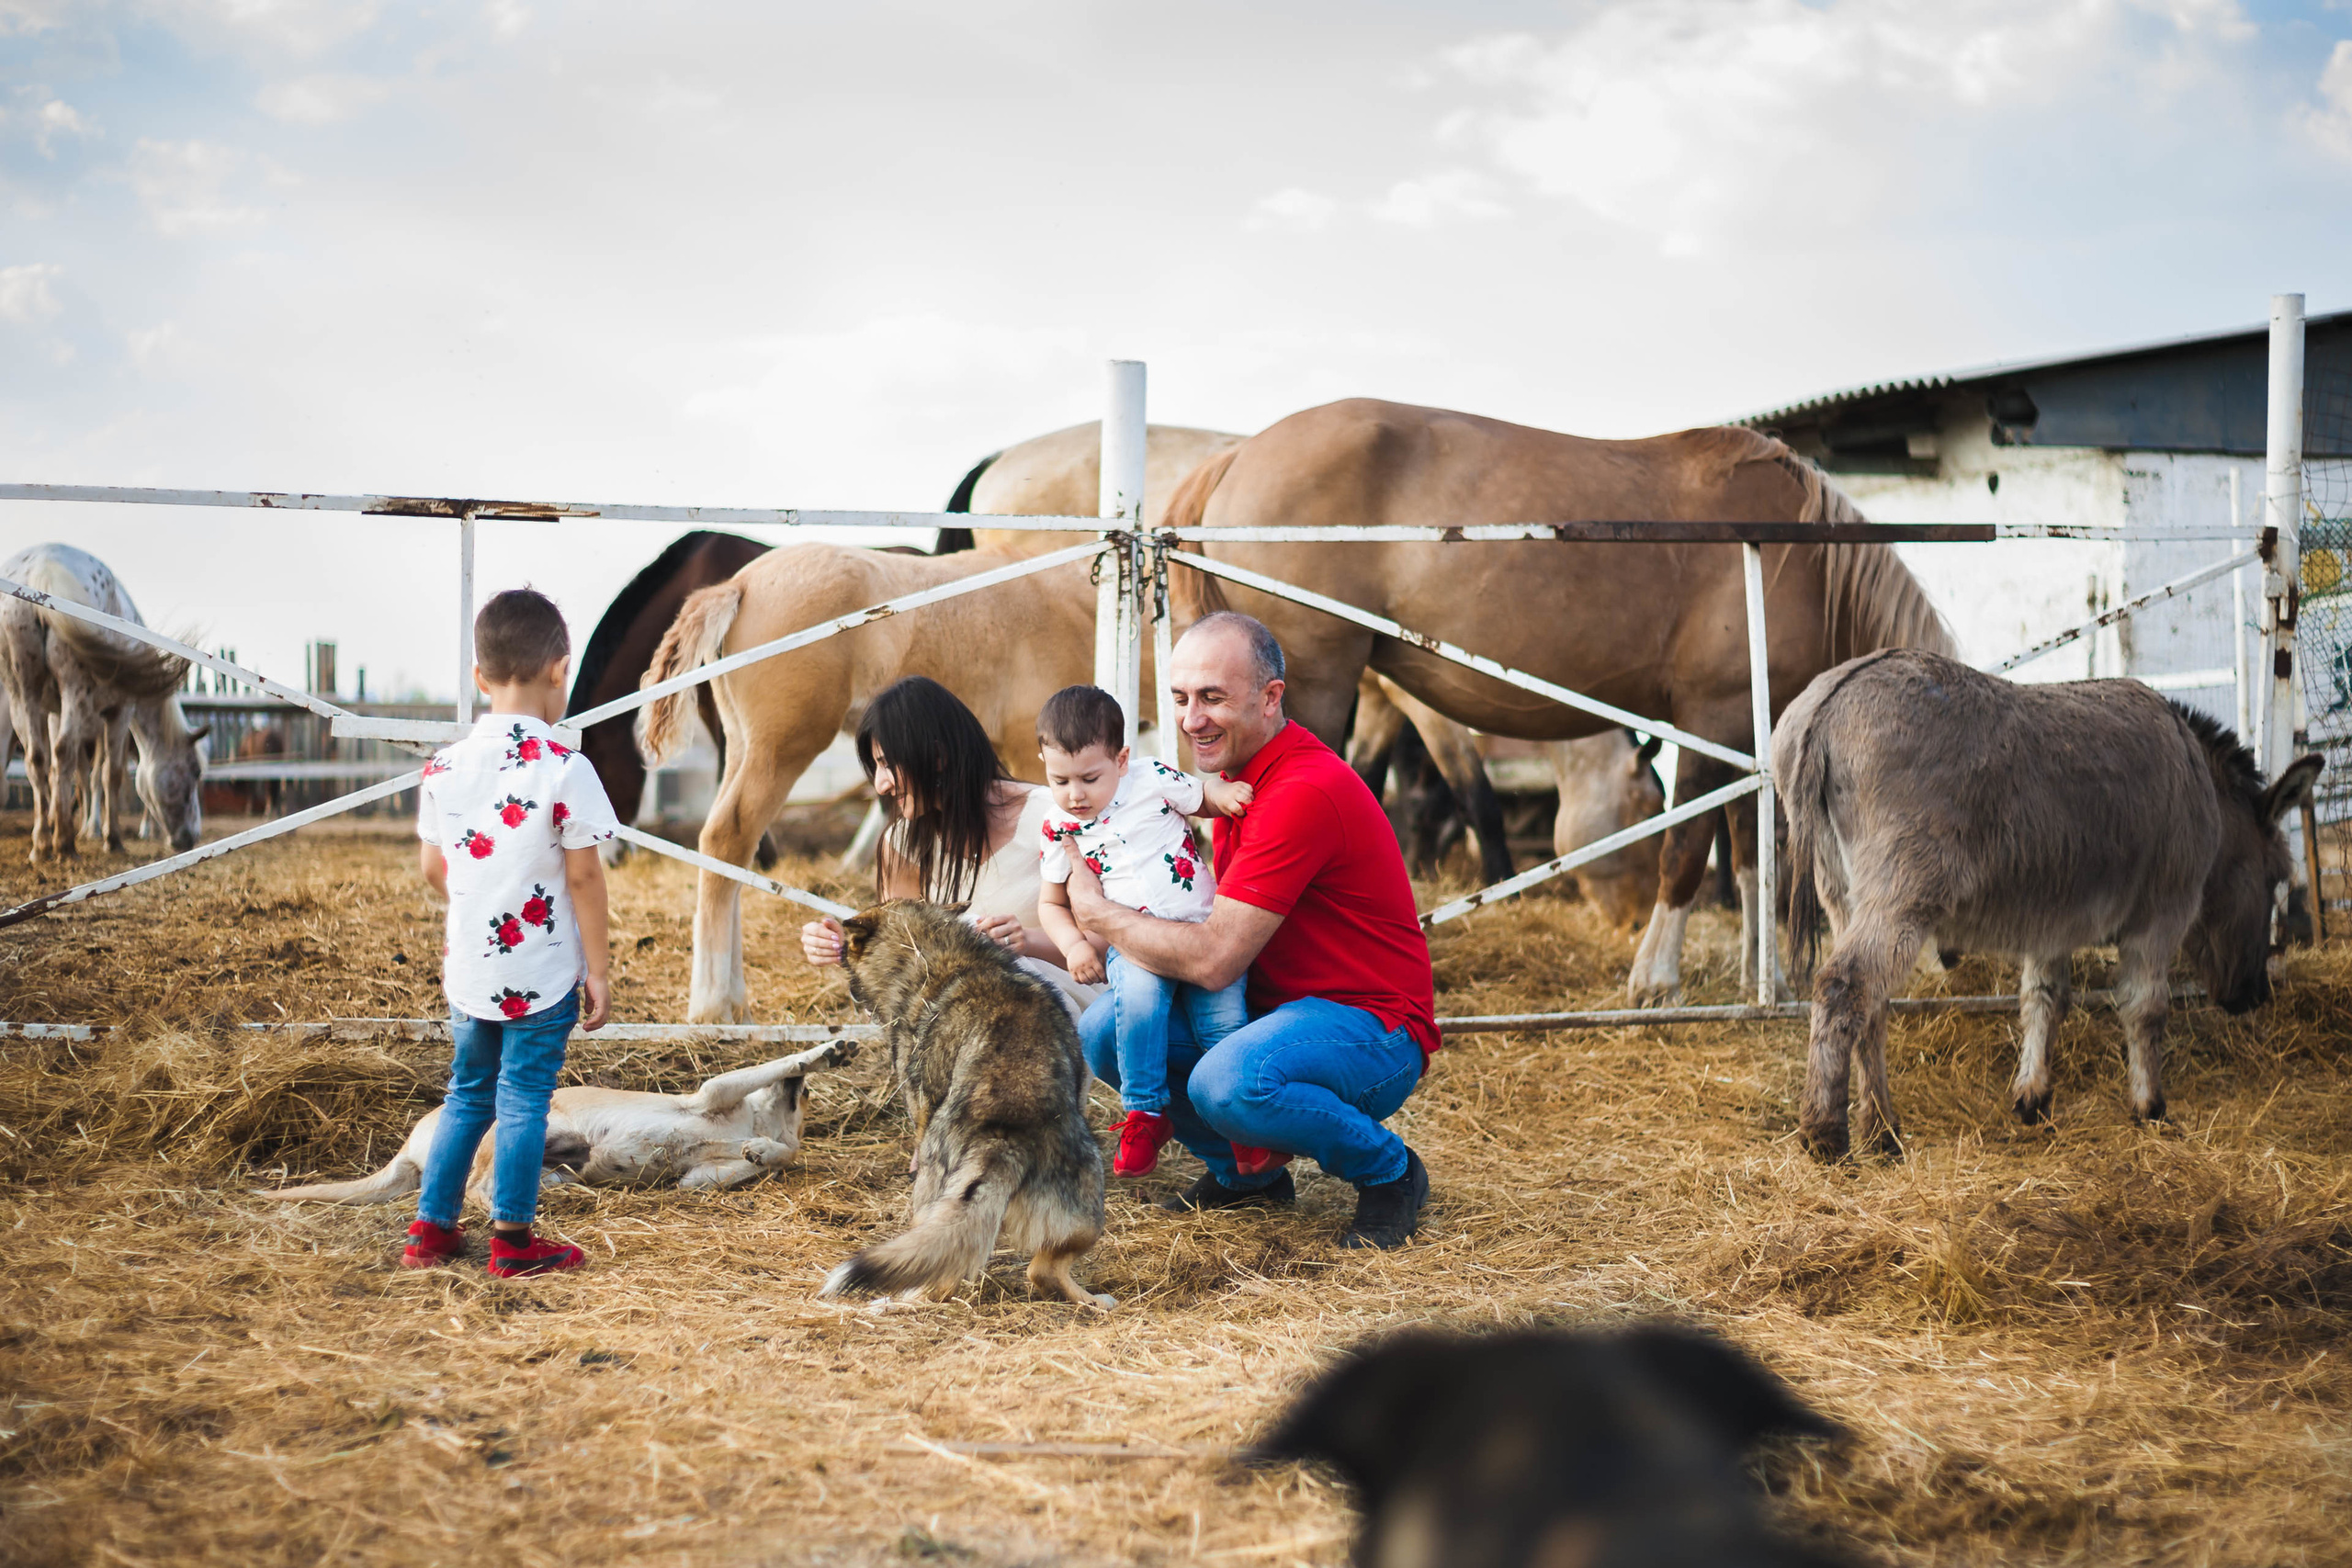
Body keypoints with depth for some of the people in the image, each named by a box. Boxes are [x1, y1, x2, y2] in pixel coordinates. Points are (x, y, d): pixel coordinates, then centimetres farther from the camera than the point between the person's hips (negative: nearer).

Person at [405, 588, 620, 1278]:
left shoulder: (444, 767, -1)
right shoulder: (565, 770, -16)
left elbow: (434, 869, 9)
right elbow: (583, 875, -12)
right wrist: (598, 968, -4)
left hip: (472, 969, 5)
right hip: (544, 974, -5)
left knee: (468, 1092, 18)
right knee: (524, 1099, 3)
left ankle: (431, 1227, 22)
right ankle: (512, 1240, 9)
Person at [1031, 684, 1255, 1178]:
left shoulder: (1153, 780, 0)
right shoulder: (1059, 829, 6)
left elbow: (1201, 798, 16)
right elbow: (1051, 903, 17)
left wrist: (1221, 793, -8)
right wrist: (1074, 944, -1)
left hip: (1203, 928, -1)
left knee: (1224, 1017, -19)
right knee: (1137, 998, -30)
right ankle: (1146, 1117, -16)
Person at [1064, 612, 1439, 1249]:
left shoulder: (1305, 792, -24)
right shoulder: (1241, 775, 9)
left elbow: (1214, 960, -26)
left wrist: (1098, 914, -11)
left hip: (1371, 1027, -9)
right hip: (1273, 1006, 9)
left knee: (1230, 1081, -37)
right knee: (1104, 1030, -6)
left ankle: (1389, 1171, -9)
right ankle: (1247, 1168, 14)